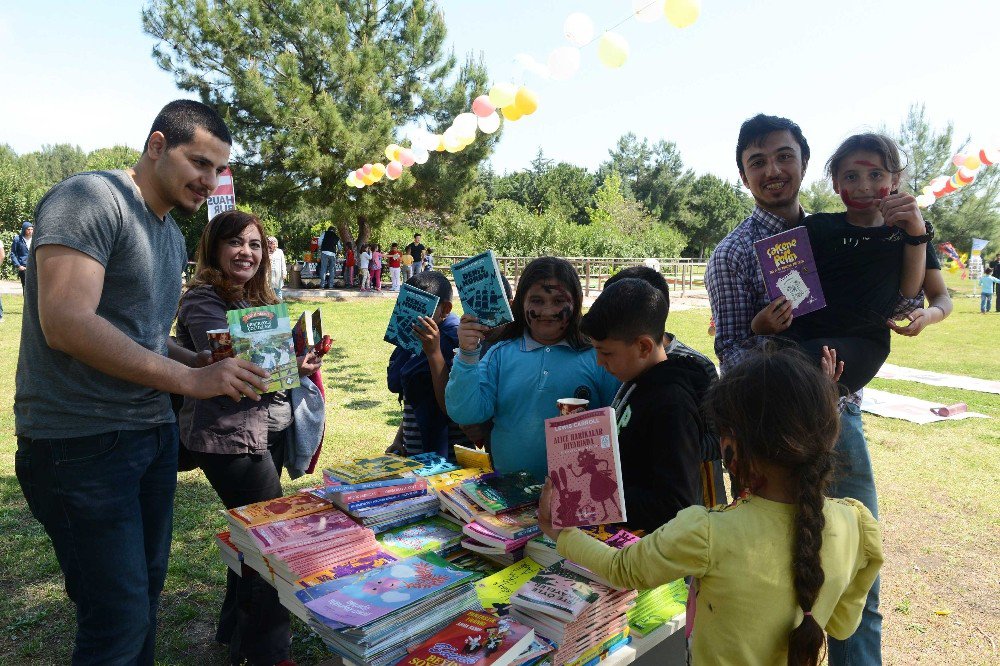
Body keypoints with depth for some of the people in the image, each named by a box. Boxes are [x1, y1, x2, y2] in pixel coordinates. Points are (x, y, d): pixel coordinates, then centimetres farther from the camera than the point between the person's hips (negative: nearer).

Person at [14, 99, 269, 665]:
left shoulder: (173, 236, 15)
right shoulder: (90, 199, -12)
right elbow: (66, 323, -24)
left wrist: (210, 364, 2)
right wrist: (191, 379, -22)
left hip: (154, 435, 8)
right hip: (81, 443, -8)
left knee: (147, 592, 17)